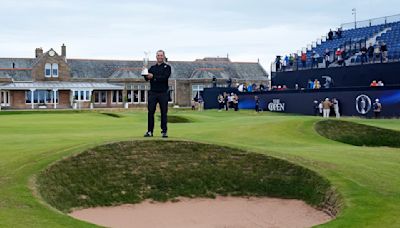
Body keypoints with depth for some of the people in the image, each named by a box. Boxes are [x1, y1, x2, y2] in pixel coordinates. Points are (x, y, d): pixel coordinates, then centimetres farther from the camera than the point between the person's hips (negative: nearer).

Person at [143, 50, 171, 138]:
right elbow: (147, 78, 6)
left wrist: (153, 77, -17)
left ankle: (164, 131, 6)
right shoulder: (152, 67, 15)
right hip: (153, 93, 3)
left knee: (164, 112, 0)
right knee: (150, 112, -1)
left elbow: (165, 77, -12)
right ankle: (150, 131, 4)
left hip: (163, 93, -3)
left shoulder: (167, 67, 4)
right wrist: (146, 75, -16)